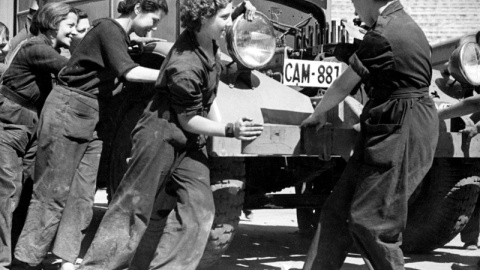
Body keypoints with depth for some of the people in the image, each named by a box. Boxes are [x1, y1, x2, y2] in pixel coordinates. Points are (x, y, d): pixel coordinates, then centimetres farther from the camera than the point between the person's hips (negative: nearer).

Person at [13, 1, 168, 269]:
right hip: (68, 110, -9)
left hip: (92, 118, 9)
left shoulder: (121, 37, 14)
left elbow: (118, 77, 12)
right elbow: (130, 73, -24)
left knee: (82, 197, 3)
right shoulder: (108, 28, -13)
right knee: (53, 193, -5)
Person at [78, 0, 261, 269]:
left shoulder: (207, 38, -2)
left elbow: (219, 26, 26)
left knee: (198, 207, -4)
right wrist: (230, 130, -26)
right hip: (161, 134, -8)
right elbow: (188, 120, -20)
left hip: (190, 142, 8)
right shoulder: (185, 66, -27)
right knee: (134, 206, -5)